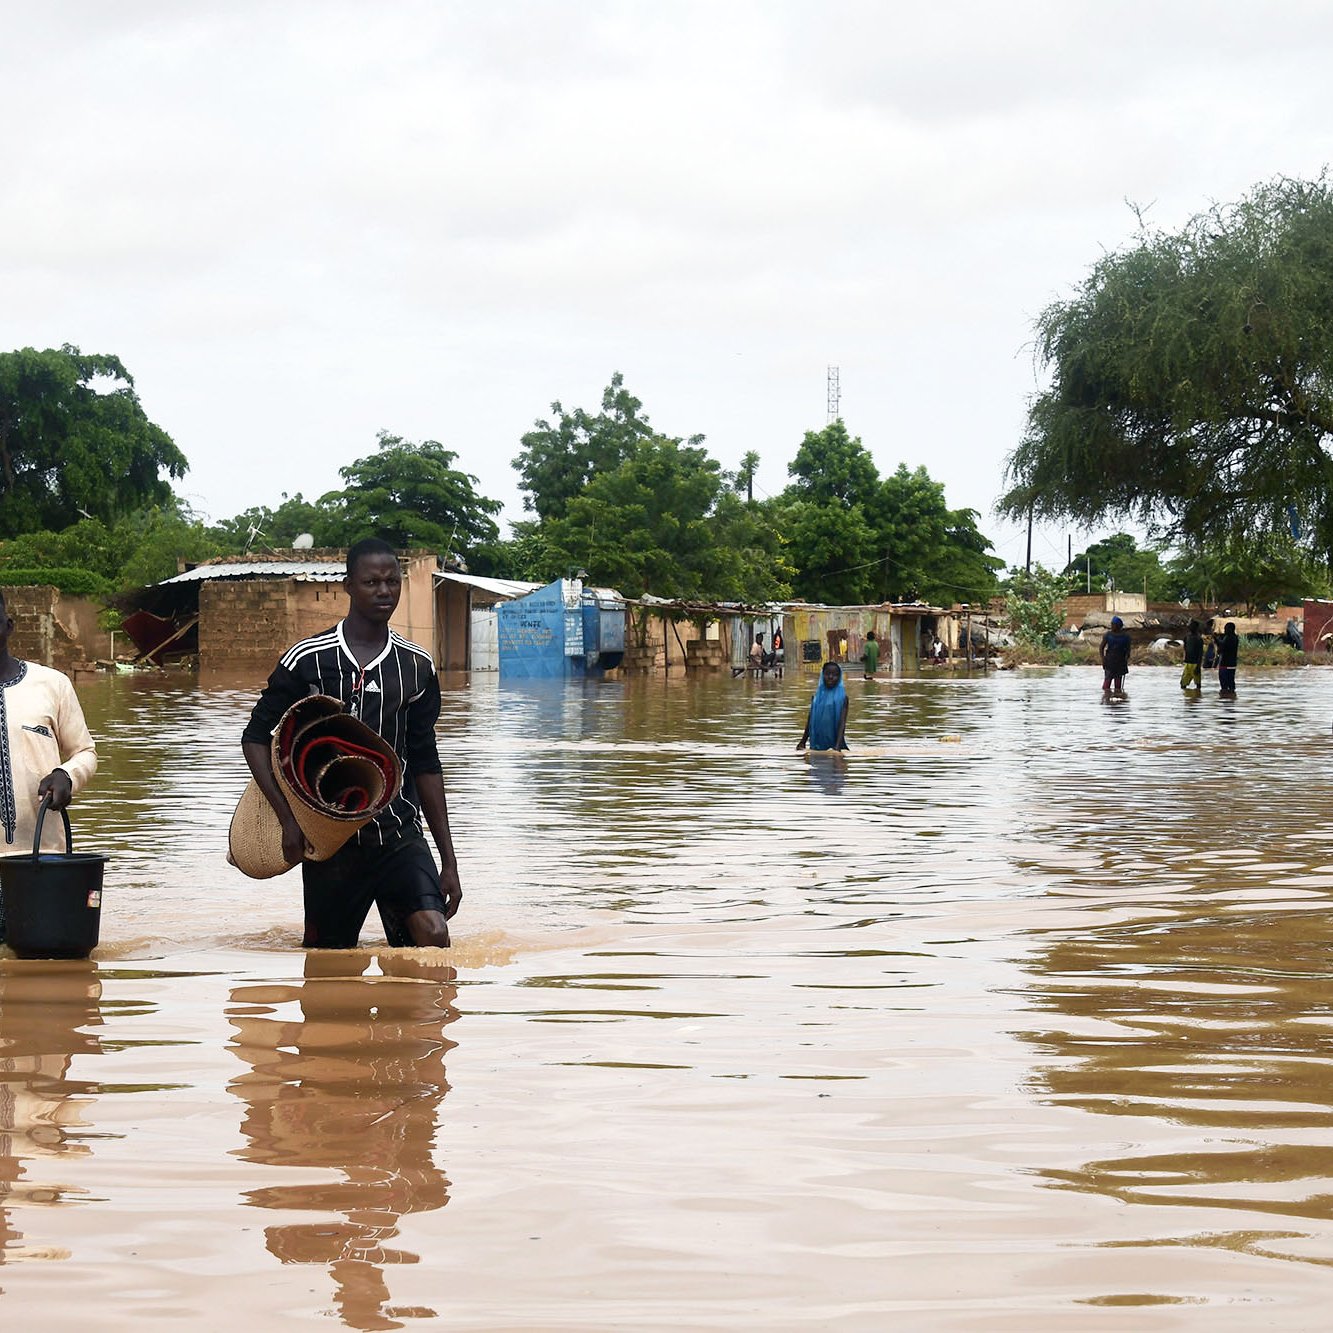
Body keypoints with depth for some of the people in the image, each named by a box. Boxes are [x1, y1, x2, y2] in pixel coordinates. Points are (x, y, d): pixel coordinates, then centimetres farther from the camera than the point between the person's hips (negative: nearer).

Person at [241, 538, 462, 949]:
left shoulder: (416, 666, 7)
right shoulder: (307, 660, -2)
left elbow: (425, 764, 13)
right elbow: (256, 735, 3)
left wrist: (448, 860, 10)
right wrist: (289, 819, -9)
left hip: (400, 834, 1)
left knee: (433, 935, -20)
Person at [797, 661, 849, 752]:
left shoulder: (842, 697, -4)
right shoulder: (817, 696, 8)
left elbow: (842, 723, -11)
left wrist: (838, 745, -23)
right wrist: (802, 742, 18)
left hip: (833, 743, -3)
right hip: (817, 745, 3)